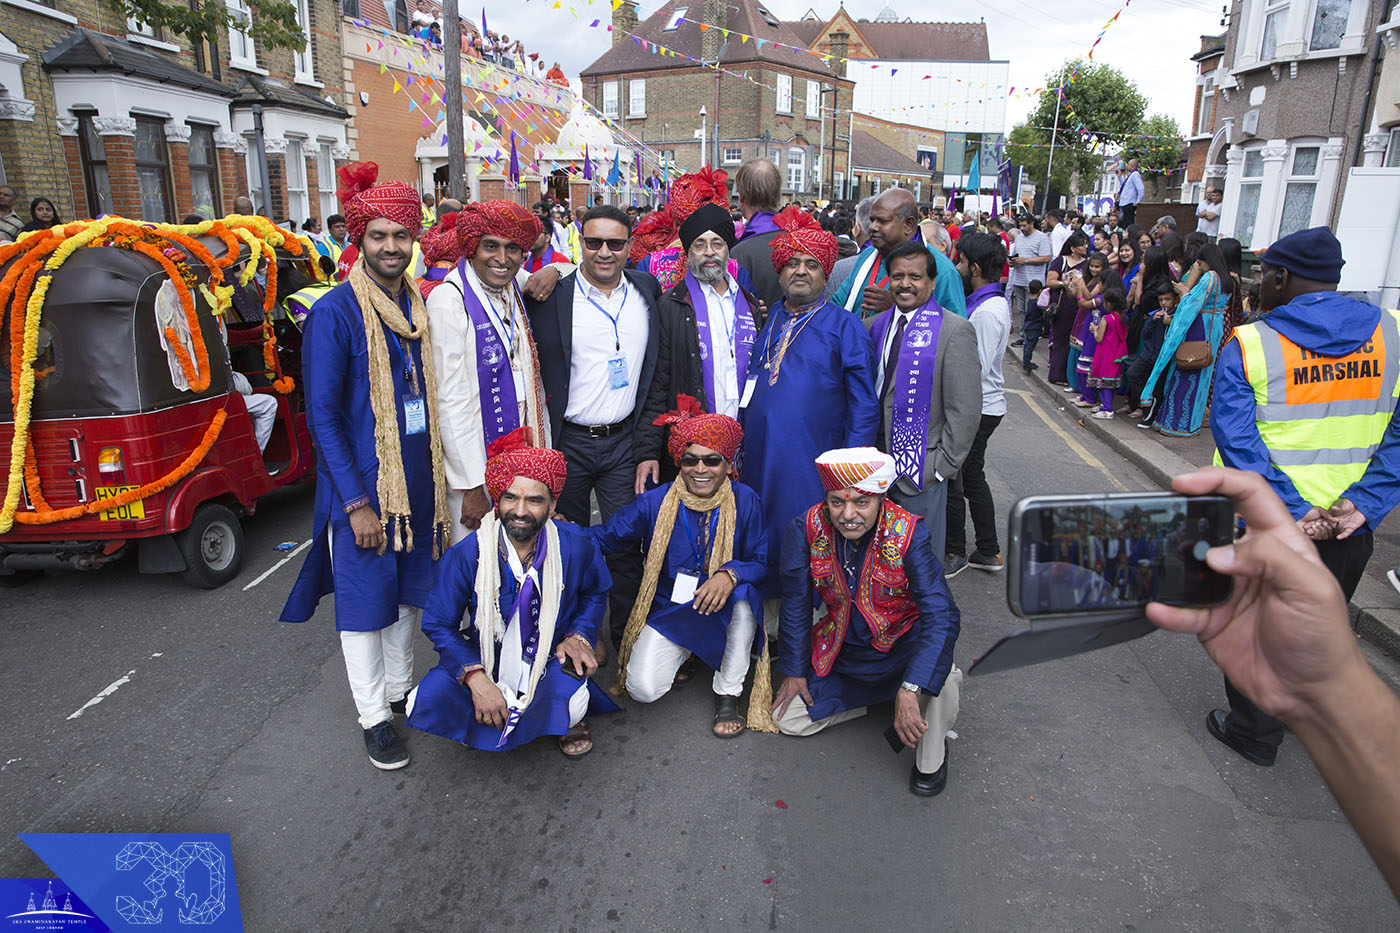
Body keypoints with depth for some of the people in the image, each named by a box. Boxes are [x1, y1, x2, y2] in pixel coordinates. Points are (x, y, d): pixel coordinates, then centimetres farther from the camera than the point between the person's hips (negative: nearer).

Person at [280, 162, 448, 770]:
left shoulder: (421, 305, 5)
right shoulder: (335, 313, -13)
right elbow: (322, 416, -13)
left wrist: (439, 475, 10)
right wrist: (357, 503, -16)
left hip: (417, 477, 6)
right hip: (360, 483, -6)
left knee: (410, 588, 18)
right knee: (364, 599, 7)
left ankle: (399, 689, 38)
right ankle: (374, 716, 23)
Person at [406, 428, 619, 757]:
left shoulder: (576, 546, -13)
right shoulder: (466, 555, -16)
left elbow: (596, 593, 8)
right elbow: (439, 625, -7)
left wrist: (579, 635, -11)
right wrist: (475, 676, -21)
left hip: (551, 660, -1)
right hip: (486, 662, 2)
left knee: (569, 706, -32)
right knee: (427, 702, -22)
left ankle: (571, 718, 8)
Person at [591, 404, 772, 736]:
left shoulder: (745, 501, -9)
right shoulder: (654, 503, -8)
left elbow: (761, 562, -9)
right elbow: (604, 538, -2)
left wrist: (730, 574, -31)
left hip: (723, 614, 0)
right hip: (667, 610, 1)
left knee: (744, 591, -34)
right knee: (643, 689, -19)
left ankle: (728, 692, -13)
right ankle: (683, 653, 19)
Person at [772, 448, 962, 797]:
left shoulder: (908, 533, -26)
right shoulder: (805, 530, -18)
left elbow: (941, 615, -33)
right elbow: (796, 606, -5)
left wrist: (910, 690, -43)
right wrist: (794, 670, -1)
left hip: (903, 643, -3)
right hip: (841, 648, 4)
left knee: (939, 677, -35)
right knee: (787, 719, -2)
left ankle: (931, 756, -2)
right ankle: (880, 696, 16)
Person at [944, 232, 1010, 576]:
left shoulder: (987, 311, -21)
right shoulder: (992, 303, 11)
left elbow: (977, 370, -23)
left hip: (978, 409, -10)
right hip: (983, 407, 10)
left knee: (950, 481, 1)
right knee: (972, 477, 17)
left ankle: (954, 553, 16)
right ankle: (988, 552, 27)